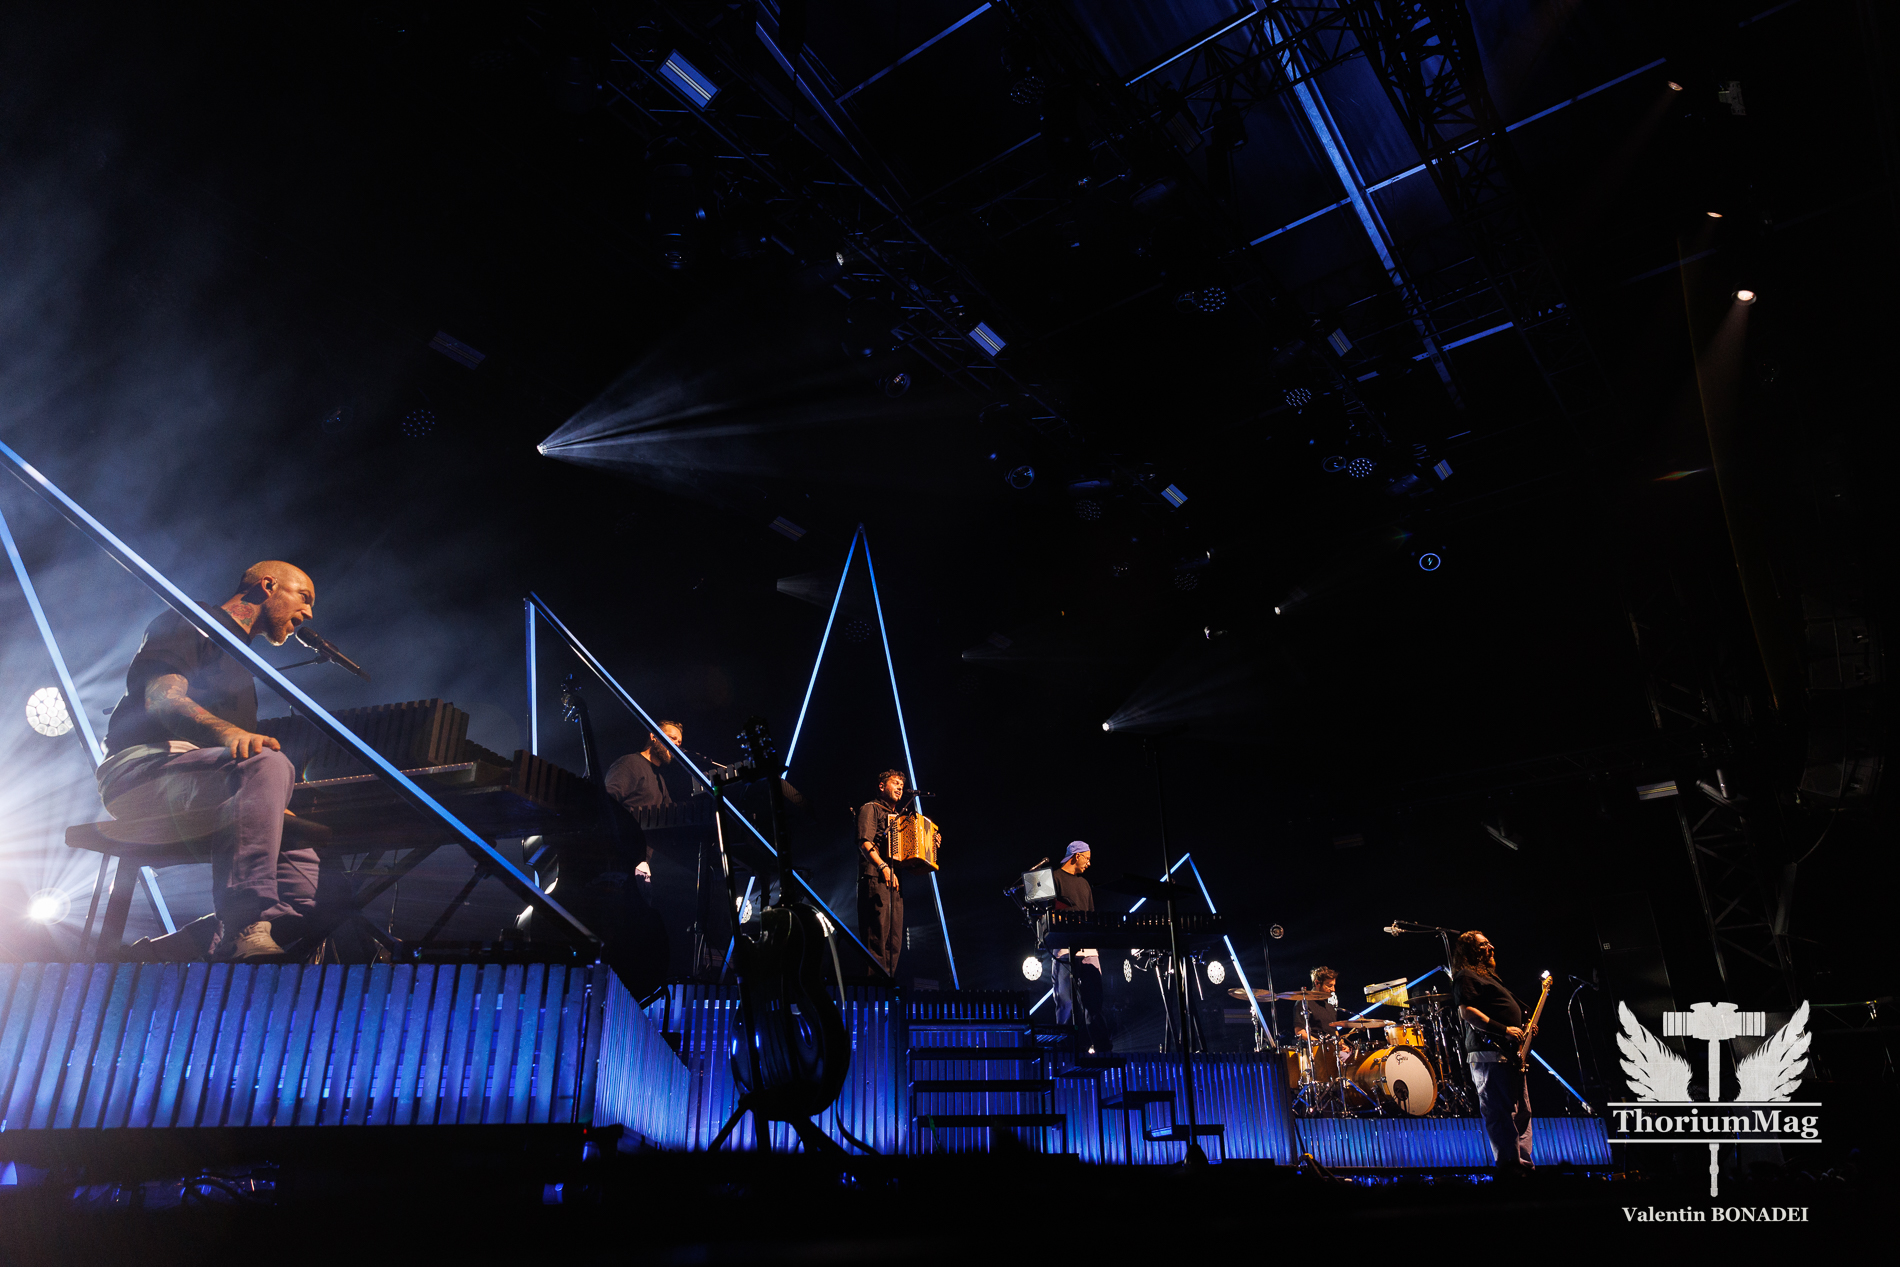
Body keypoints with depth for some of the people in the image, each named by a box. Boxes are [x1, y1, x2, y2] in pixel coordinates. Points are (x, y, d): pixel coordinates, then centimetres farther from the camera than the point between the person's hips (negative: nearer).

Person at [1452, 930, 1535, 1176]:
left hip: (1508, 1054, 11)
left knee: (1522, 1113, 10)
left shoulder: (1488, 977, 26)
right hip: (1489, 1055, -11)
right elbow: (1467, 1012, -19)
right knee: (1502, 1114, -12)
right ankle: (1510, 1167, -13)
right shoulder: (1466, 977, -6)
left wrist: (1523, 1029, 16)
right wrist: (1504, 1030, -20)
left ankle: (1524, 1165, 13)